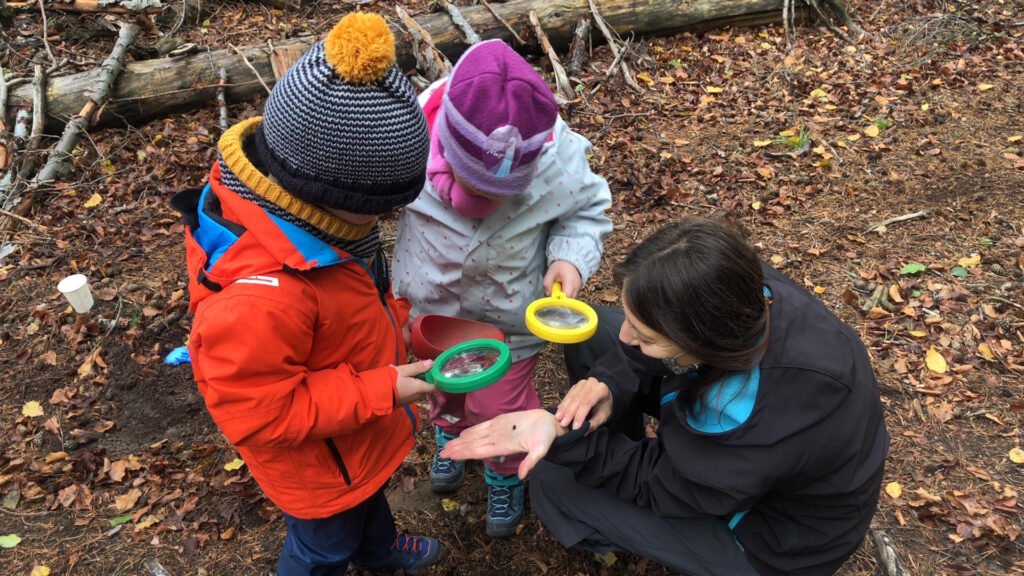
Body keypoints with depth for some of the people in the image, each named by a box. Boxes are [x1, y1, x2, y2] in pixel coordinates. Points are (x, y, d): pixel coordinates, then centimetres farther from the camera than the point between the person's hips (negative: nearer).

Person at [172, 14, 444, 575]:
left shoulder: (296, 201, -17)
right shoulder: (260, 295, -46)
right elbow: (260, 412, -34)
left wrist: (394, 318, -5)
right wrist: (382, 391, -31)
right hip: (316, 459, -9)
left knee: (368, 492, 38)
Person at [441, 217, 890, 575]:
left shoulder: (760, 422, -45)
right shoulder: (745, 290, -28)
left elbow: (657, 487, -25)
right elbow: (642, 347, -6)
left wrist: (564, 440, -35)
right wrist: (612, 382, -24)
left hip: (770, 530, -6)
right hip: (729, 448, 6)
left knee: (554, 481, -13)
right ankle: (614, 450, 22)